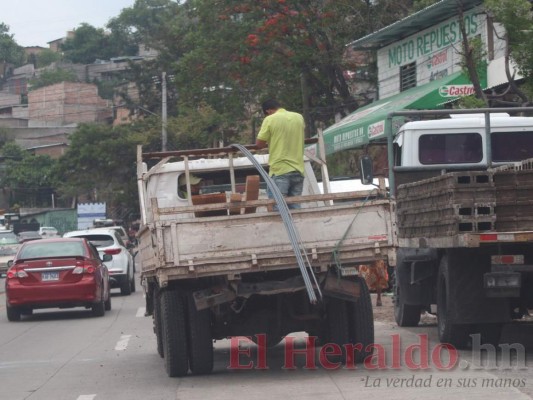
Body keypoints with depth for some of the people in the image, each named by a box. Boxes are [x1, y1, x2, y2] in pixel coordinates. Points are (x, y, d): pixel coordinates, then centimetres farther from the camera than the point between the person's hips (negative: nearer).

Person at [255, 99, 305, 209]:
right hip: (298, 170, 5)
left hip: (280, 171, -5)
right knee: (295, 207, 7)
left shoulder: (270, 119, -6)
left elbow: (259, 144, -4)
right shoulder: (299, 117, 10)